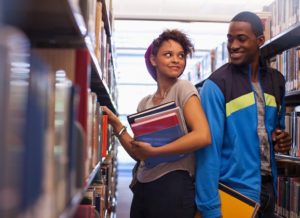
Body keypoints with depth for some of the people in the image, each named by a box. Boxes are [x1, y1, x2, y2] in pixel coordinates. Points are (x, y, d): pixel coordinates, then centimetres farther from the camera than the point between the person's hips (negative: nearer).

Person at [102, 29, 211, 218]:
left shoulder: (183, 88, -6)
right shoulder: (145, 103, 11)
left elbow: (203, 137, -20)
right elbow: (138, 153, 11)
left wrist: (154, 151, -17)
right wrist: (115, 123, 4)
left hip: (173, 187, -6)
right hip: (143, 188, 6)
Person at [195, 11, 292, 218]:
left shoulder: (276, 80, 5)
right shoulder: (217, 84, -12)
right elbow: (209, 147, -16)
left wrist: (281, 140, -3)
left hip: (268, 186, 6)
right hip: (235, 190, -6)